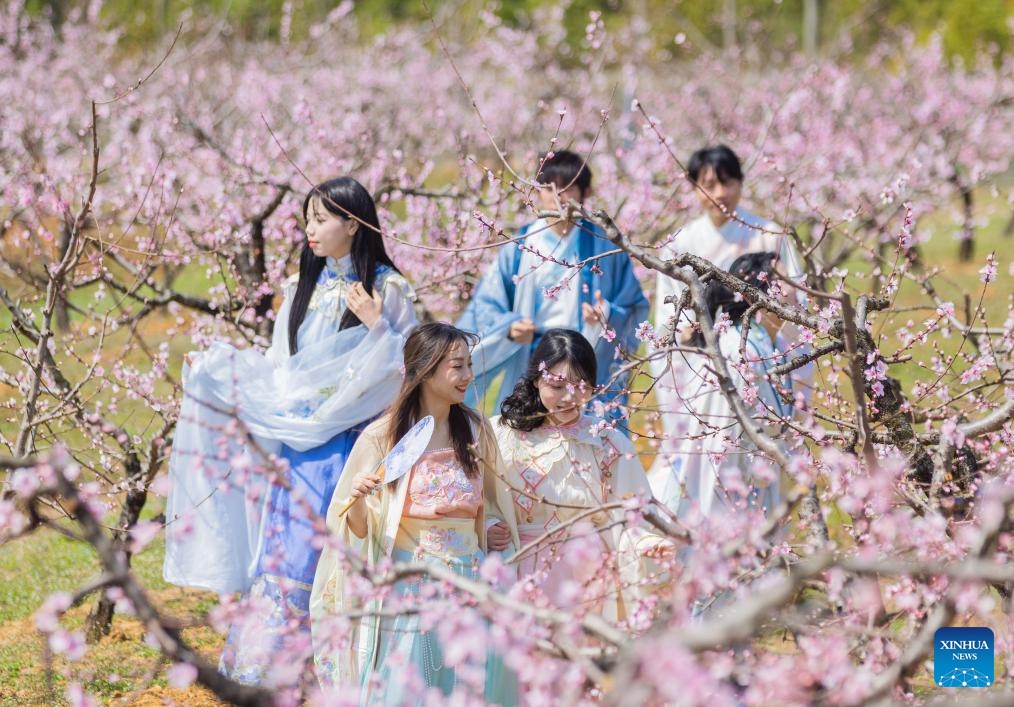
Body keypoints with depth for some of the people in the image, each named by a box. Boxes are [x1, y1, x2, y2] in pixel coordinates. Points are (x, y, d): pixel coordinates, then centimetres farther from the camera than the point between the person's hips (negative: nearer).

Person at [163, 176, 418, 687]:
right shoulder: (304, 288, 13)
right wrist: (215, 370, 11)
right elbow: (281, 366, 16)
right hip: (300, 433, 5)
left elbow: (404, 364, -8)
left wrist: (377, 327, -22)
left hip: (352, 435, -5)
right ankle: (273, 660, 6)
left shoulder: (386, 288, -4)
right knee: (287, 543, 1)